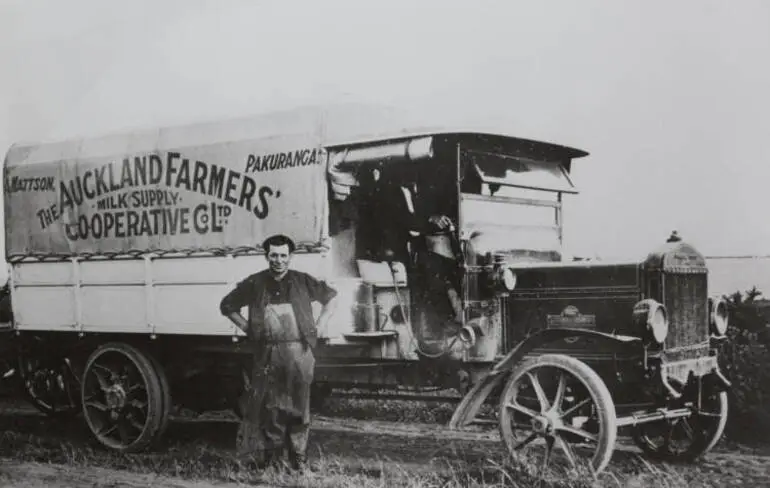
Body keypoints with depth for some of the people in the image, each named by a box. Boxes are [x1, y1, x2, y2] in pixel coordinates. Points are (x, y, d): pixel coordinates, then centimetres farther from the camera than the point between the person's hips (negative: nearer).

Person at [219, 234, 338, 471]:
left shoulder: (303, 281, 7)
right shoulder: (255, 283, 6)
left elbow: (331, 296, 19)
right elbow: (227, 305, 17)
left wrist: (320, 325, 10)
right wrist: (246, 327, 7)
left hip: (299, 352, 0)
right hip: (268, 353, 0)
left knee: (299, 406, 4)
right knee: (271, 406, 0)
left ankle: (298, 457, 11)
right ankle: (272, 454, 9)